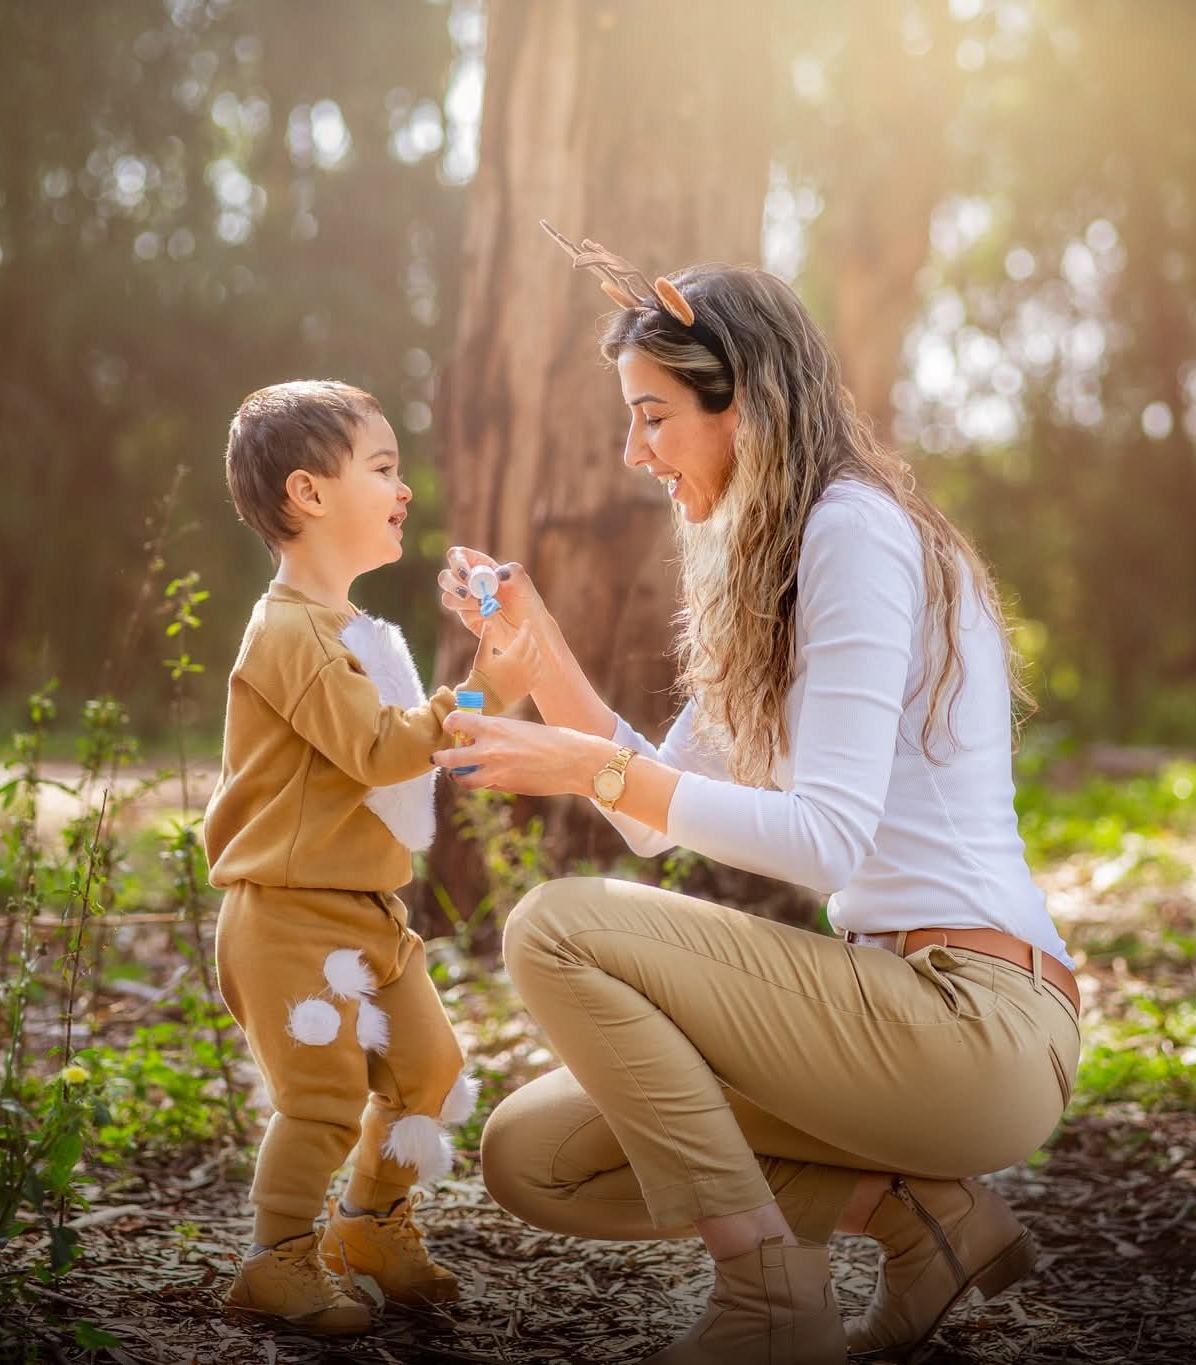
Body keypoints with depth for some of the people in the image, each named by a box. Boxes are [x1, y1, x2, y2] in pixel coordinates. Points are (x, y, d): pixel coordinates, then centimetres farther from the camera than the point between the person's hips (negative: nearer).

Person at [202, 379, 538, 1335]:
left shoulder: (359, 630, 16)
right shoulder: (290, 632, -18)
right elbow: (377, 748, -24)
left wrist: (481, 694, 14)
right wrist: (478, 698, -26)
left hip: (368, 907, 10)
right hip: (293, 914, -10)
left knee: (429, 1068, 12)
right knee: (323, 1094, -6)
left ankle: (371, 1226, 30)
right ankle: (278, 1263, 10)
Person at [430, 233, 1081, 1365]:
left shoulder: (857, 530, -12)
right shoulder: (768, 568, 18)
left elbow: (825, 838, -21)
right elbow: (654, 818, 17)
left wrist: (596, 768, -18)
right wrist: (532, 637, 8)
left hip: (972, 1018, -9)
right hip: (905, 1005, 9)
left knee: (556, 929, -17)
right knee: (530, 1158, 5)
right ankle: (916, 1207, 5)